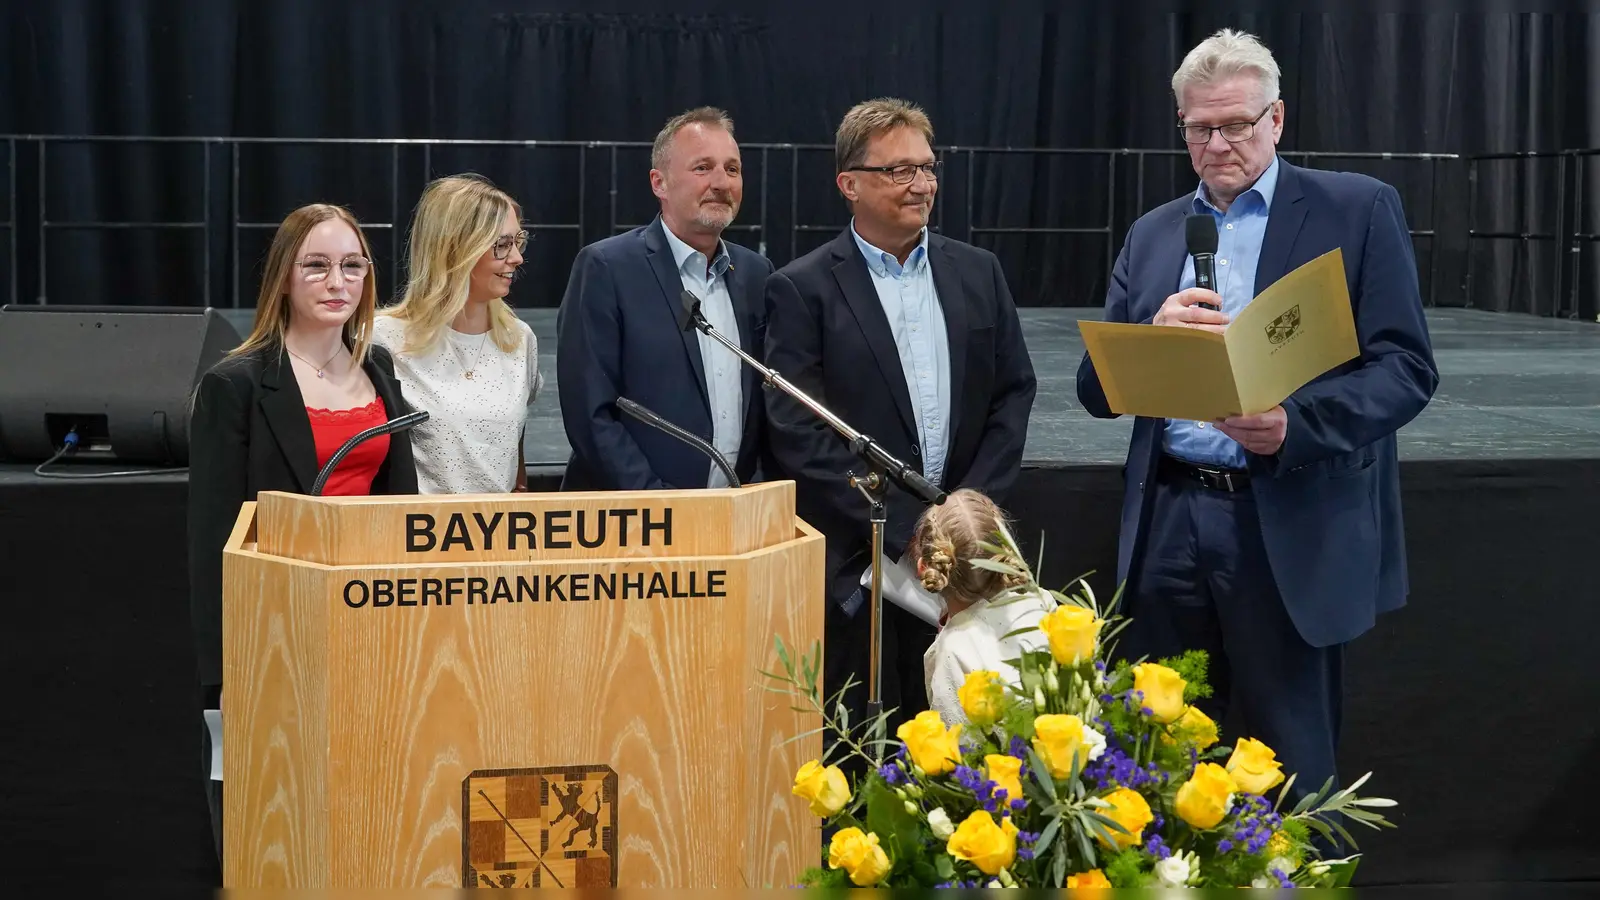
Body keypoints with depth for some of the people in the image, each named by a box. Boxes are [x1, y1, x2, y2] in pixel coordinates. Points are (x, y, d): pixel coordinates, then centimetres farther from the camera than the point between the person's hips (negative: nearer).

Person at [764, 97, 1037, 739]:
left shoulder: (977, 273, 12)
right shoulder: (802, 289, -2)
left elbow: (1013, 392, 11)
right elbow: (799, 434, -9)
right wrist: (905, 529, -13)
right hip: (855, 564, -3)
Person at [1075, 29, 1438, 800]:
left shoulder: (1359, 210, 0)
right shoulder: (1153, 234, 14)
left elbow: (1406, 368, -6)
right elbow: (1096, 389, 9)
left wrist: (1296, 424, -22)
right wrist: (1156, 336, -12)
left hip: (1292, 531, -4)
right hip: (1168, 525, 4)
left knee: (1289, 774, 3)